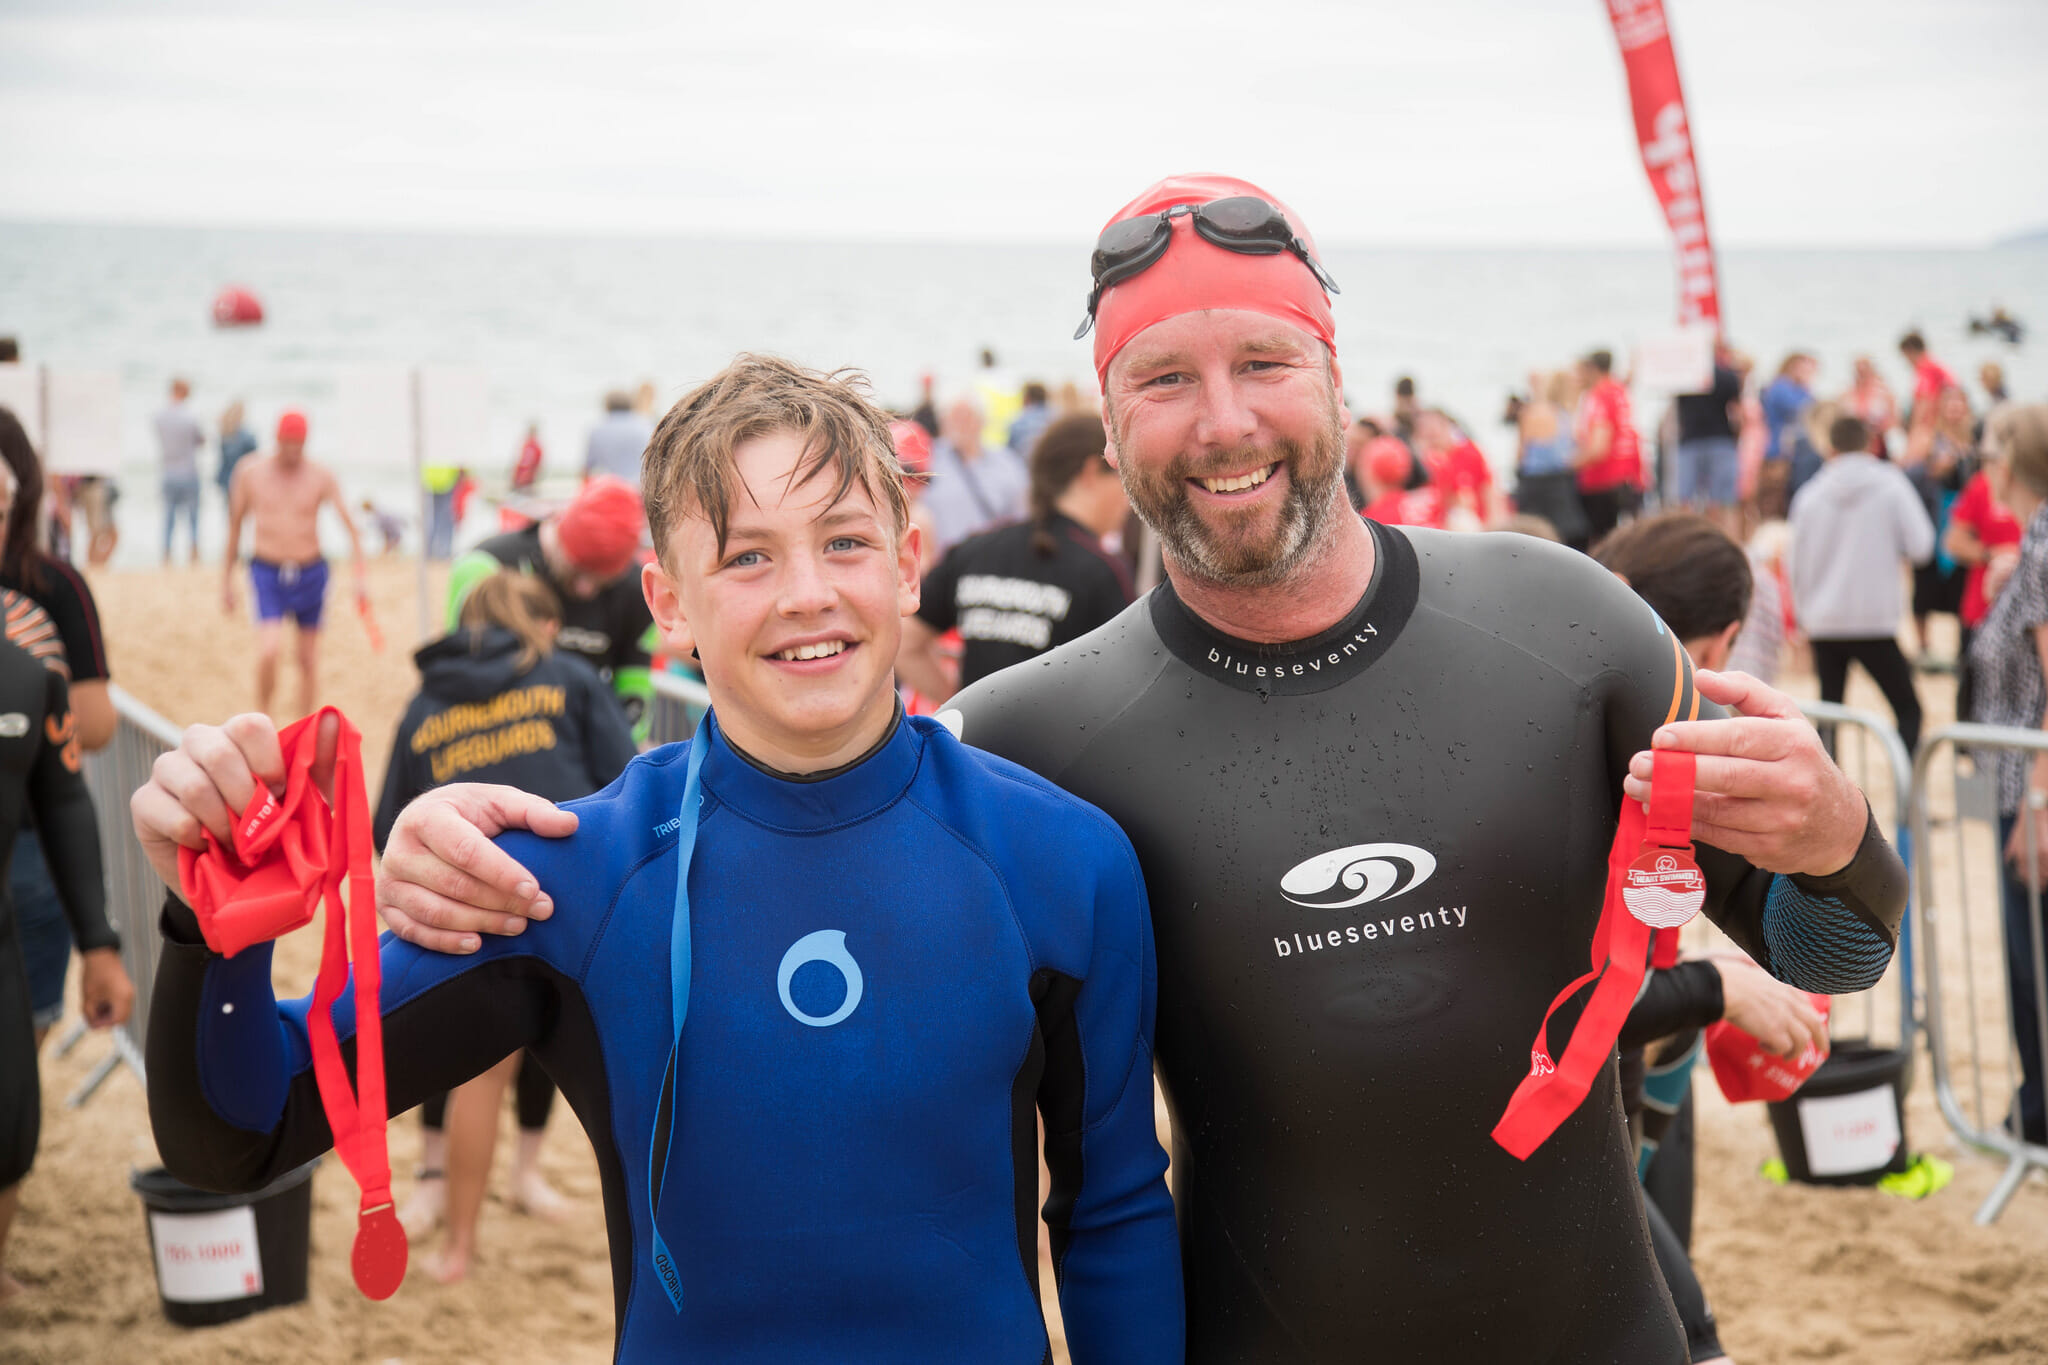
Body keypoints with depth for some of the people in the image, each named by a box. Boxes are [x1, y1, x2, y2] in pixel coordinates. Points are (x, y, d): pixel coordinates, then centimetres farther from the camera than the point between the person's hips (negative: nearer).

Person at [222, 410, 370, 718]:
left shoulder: (322, 477, -4)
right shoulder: (251, 472, -2)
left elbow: (349, 526, -8)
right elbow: (235, 525, 8)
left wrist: (360, 577, -20)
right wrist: (226, 579, 10)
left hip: (311, 574, 1)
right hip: (268, 573, -1)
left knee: (309, 658, 8)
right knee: (269, 650, -20)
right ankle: (261, 716, 3)